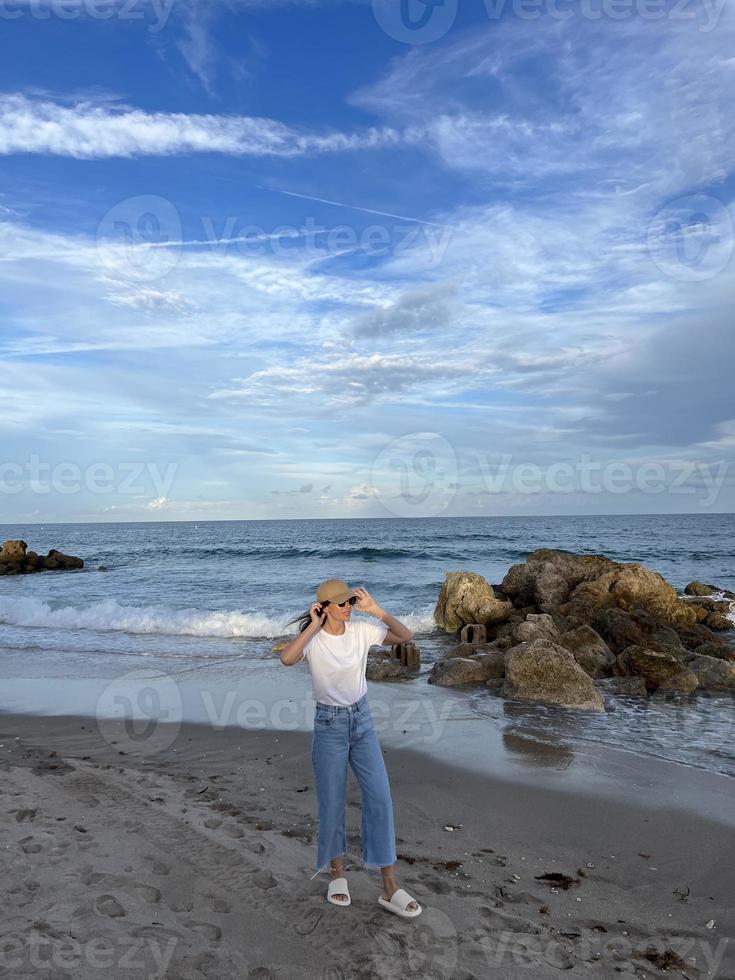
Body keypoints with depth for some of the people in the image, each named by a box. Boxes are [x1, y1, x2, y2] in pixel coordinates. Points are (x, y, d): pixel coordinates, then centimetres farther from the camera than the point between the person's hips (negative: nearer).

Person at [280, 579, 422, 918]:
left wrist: (376, 610, -19)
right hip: (329, 725, -3)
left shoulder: (361, 630, -5)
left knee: (380, 798, -2)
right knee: (332, 802, 8)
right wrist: (313, 626, -29)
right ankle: (337, 872, 32)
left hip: (362, 721, 3)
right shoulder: (312, 639, -14)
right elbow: (286, 659, -35)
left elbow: (405, 636, -11)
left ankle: (390, 887, 6)